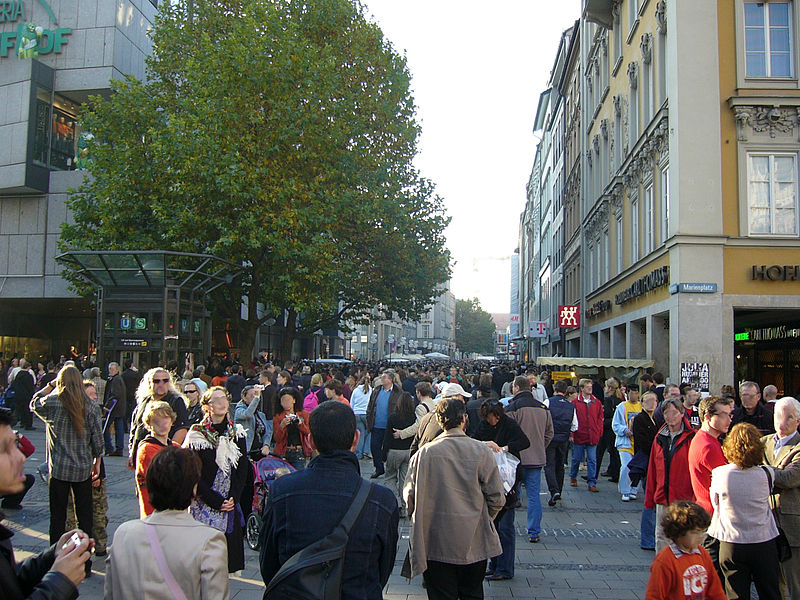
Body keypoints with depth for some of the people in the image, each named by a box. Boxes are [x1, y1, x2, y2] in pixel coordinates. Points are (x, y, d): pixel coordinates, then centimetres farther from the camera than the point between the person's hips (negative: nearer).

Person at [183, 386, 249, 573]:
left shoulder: (237, 433, 6)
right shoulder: (196, 434, -6)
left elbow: (243, 468, 6)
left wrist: (233, 498, -6)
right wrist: (216, 501, -12)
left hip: (230, 503, 4)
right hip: (204, 505, -4)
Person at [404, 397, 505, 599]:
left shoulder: (424, 453, -11)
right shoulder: (481, 451, -9)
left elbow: (409, 497, -7)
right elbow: (497, 498, -5)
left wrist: (420, 521, 13)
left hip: (436, 545, -1)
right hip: (474, 544, 1)